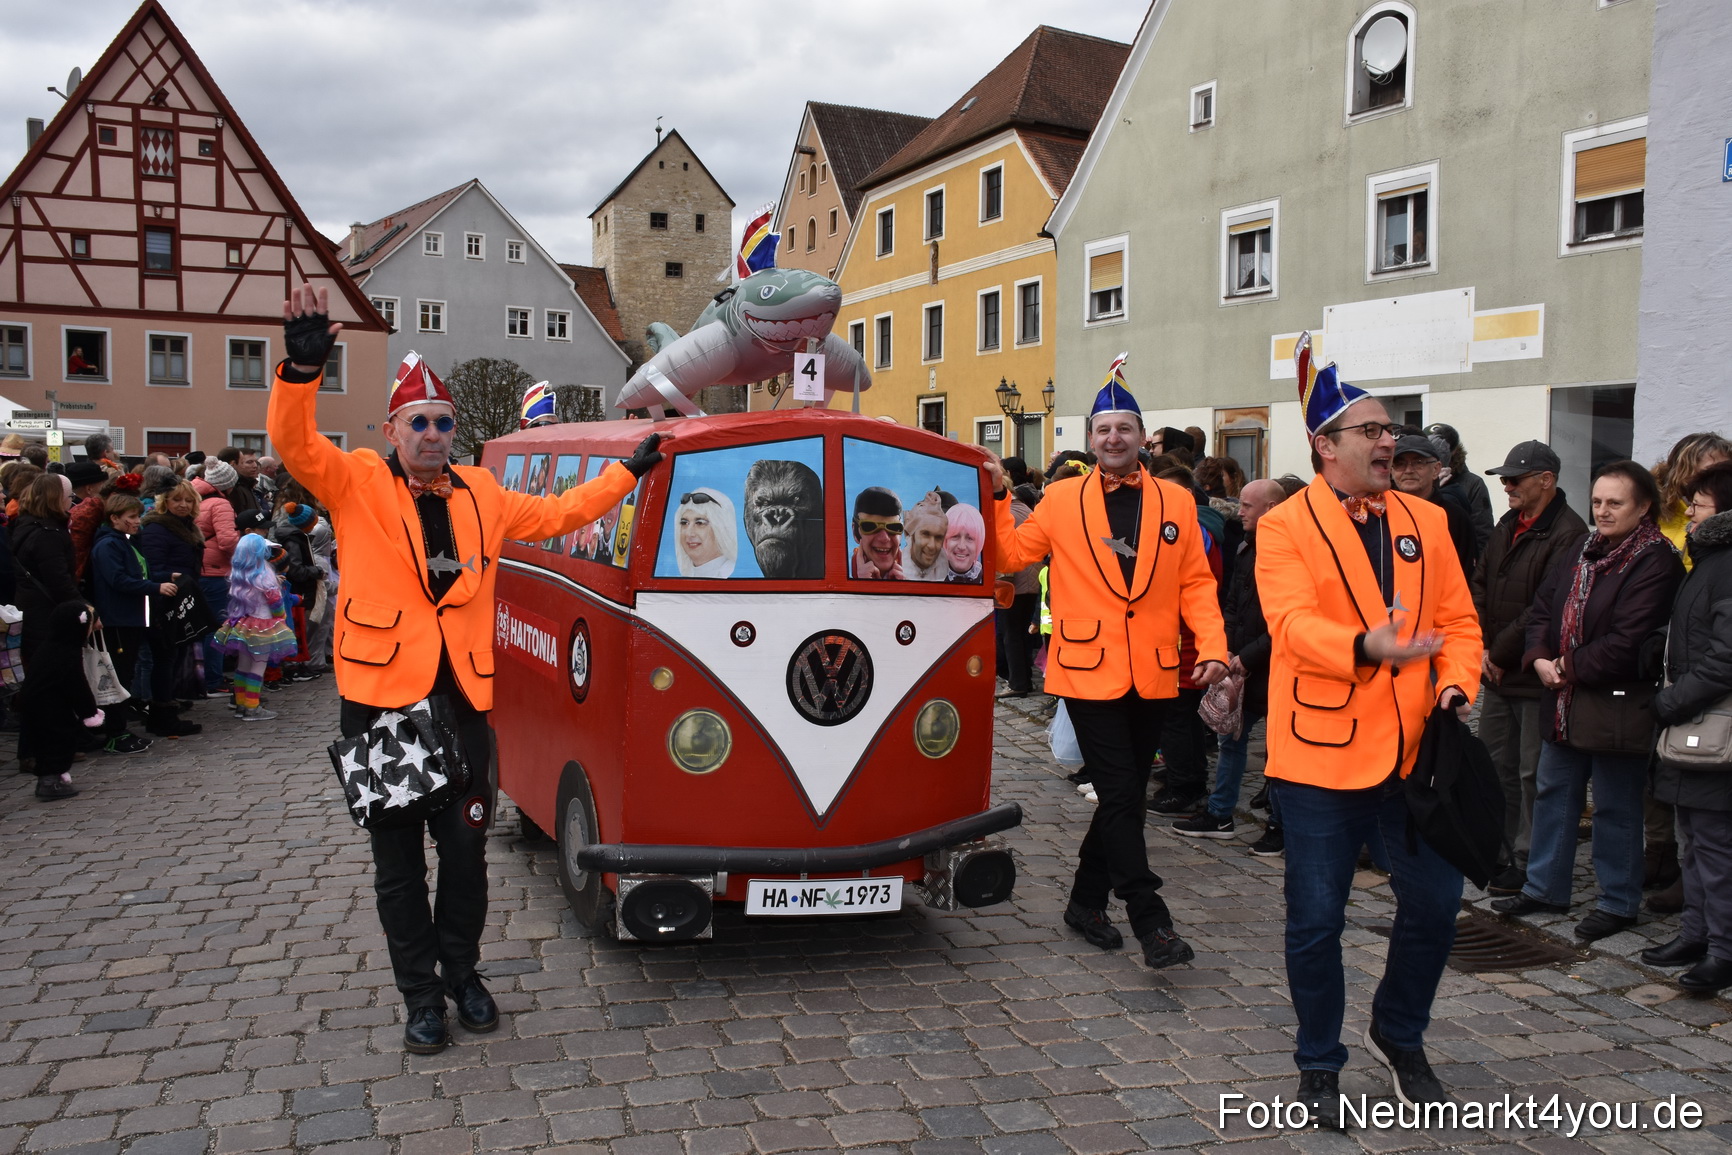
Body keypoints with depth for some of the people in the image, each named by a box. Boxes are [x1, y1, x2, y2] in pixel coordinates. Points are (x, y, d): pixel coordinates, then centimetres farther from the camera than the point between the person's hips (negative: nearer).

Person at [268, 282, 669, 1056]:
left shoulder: (480, 494, 10)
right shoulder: (356, 484, -1)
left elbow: (556, 514, 22)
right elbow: (294, 443, -17)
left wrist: (628, 471, 24)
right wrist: (303, 368, -34)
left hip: (462, 699, 3)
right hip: (381, 697, -3)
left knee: (466, 847, 11)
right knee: (398, 857, 9)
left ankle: (462, 972, 32)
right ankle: (421, 993, 25)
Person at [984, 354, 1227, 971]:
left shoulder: (1176, 502, 7)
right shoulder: (1062, 499, 2)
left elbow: (1195, 584, 5)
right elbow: (1009, 555, 2)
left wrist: (1212, 647, -7)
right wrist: (997, 498, -8)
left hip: (1153, 676, 3)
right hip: (1089, 671, -3)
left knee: (1126, 796, 12)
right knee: (1121, 796, -5)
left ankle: (1087, 902, 29)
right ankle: (1151, 921, 4)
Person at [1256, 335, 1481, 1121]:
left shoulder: (1426, 520, 10)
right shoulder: (1285, 526, -7)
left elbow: (1459, 620, 11)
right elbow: (1293, 622, -20)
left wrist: (1455, 685, -7)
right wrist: (1367, 648, -37)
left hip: (1414, 752, 5)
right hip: (1322, 753, -4)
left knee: (1435, 903, 10)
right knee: (1317, 918, 4)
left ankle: (1397, 1035, 36)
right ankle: (1319, 1064, 25)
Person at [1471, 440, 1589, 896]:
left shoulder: (1567, 534, -16)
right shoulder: (1507, 526, 12)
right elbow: (1479, 585, 12)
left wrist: (1501, 653, -13)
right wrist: (1481, 648, -1)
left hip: (1537, 677, -8)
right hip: (1497, 673, 8)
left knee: (1532, 773, 1)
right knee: (1494, 764, 16)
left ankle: (1528, 862, 12)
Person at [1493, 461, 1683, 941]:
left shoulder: (1654, 561, -14)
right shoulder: (1583, 550, 10)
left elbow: (1627, 642, -21)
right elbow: (1543, 607, 10)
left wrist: (1570, 667, -12)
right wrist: (1539, 658, -6)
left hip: (1617, 707, -8)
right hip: (1566, 702, 8)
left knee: (1616, 807, 5)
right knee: (1552, 792, 15)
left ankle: (1618, 903, 20)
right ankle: (1545, 888, 28)